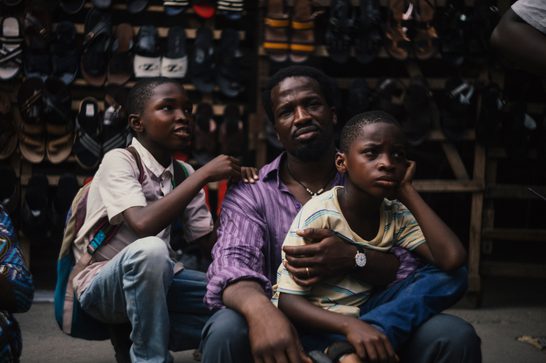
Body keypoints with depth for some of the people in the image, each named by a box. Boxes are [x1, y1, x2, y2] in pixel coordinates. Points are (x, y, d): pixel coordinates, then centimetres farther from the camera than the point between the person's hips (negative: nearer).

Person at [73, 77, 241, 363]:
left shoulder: (183, 173, 6)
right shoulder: (120, 160, -14)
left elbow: (208, 241, 5)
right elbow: (143, 225, -31)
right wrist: (204, 174, -25)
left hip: (154, 281, 7)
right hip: (102, 286, -7)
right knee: (150, 249, -38)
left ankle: (135, 338, 1)